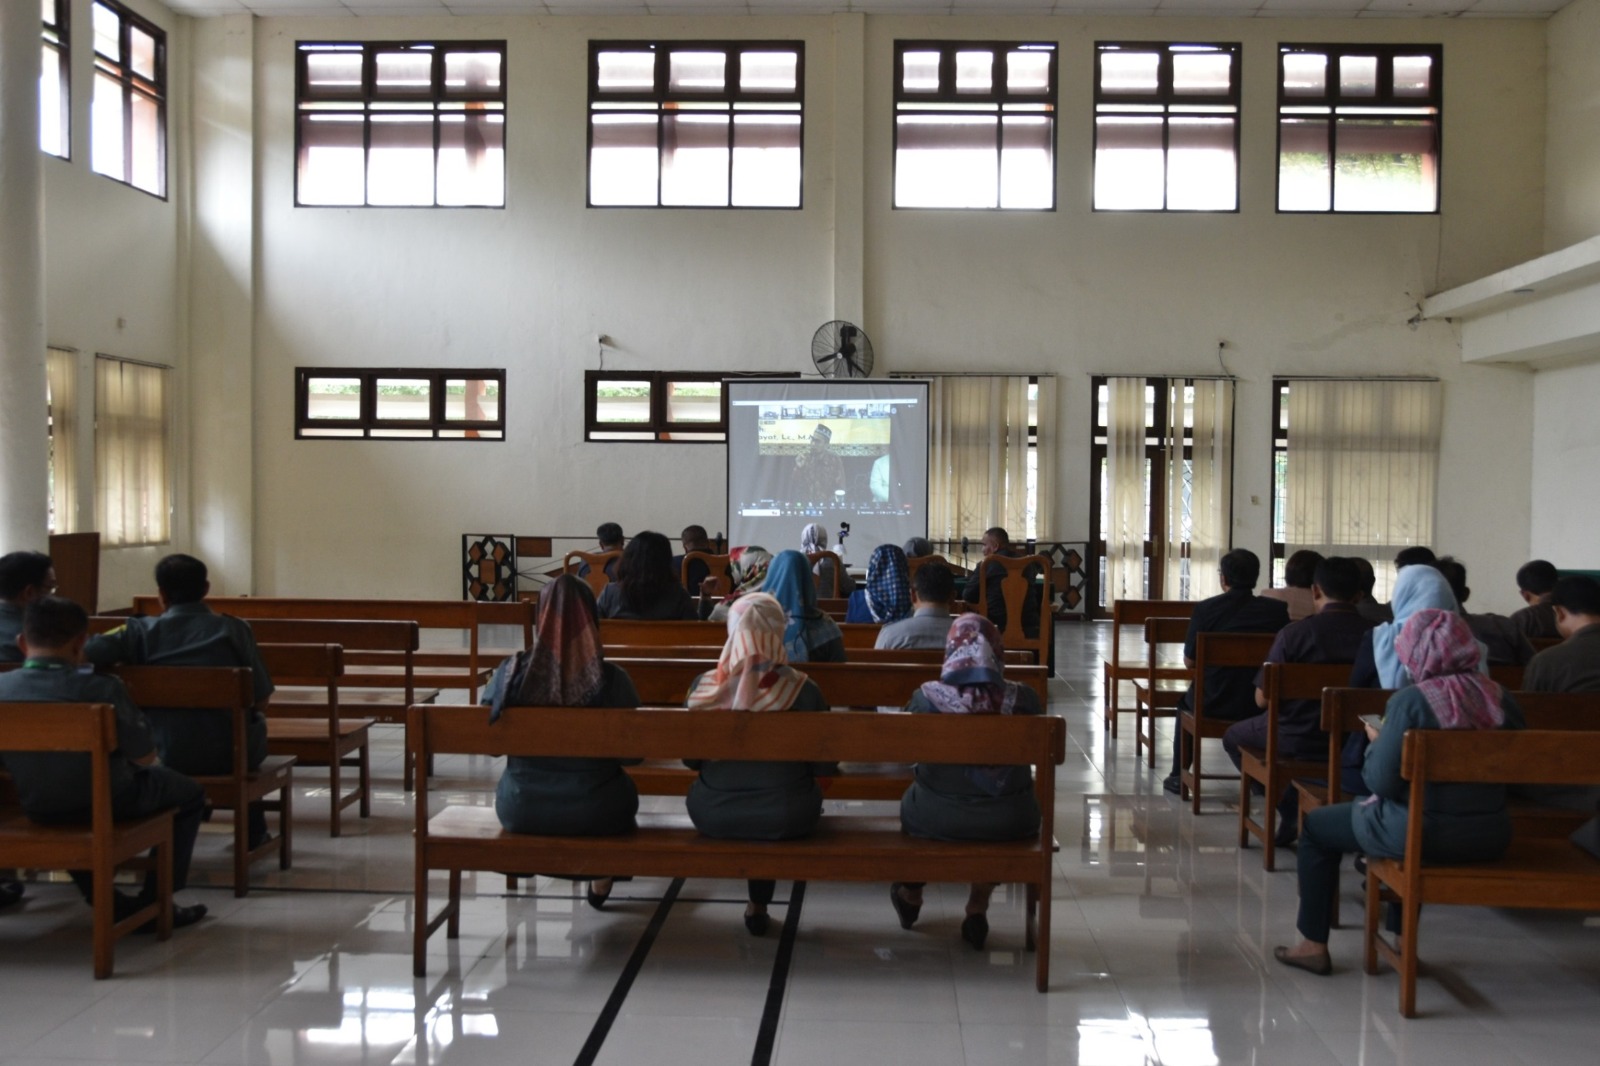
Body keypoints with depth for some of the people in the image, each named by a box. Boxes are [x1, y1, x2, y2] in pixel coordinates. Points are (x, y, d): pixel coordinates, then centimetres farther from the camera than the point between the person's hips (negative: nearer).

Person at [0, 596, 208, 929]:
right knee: (189, 790, 22)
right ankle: (154, 902, 19)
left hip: (37, 809, 4)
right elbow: (145, 757, -16)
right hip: (107, 803, -4)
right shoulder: (102, 687, -23)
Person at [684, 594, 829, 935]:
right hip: (786, 818, -1)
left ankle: (757, 904, 45)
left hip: (712, 816, 2)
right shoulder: (803, 690, -17)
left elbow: (691, 760, 2)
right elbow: (824, 766, -7)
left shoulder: (703, 686, -12)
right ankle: (758, 905, 38)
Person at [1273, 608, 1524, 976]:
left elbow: (1383, 781, -15)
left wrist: (1376, 743, 4)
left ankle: (1314, 945, 22)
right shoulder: (1500, 697, -2)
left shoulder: (1410, 701, -18)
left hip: (1425, 832, -6)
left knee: (1316, 826, 17)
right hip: (1490, 837, 6)